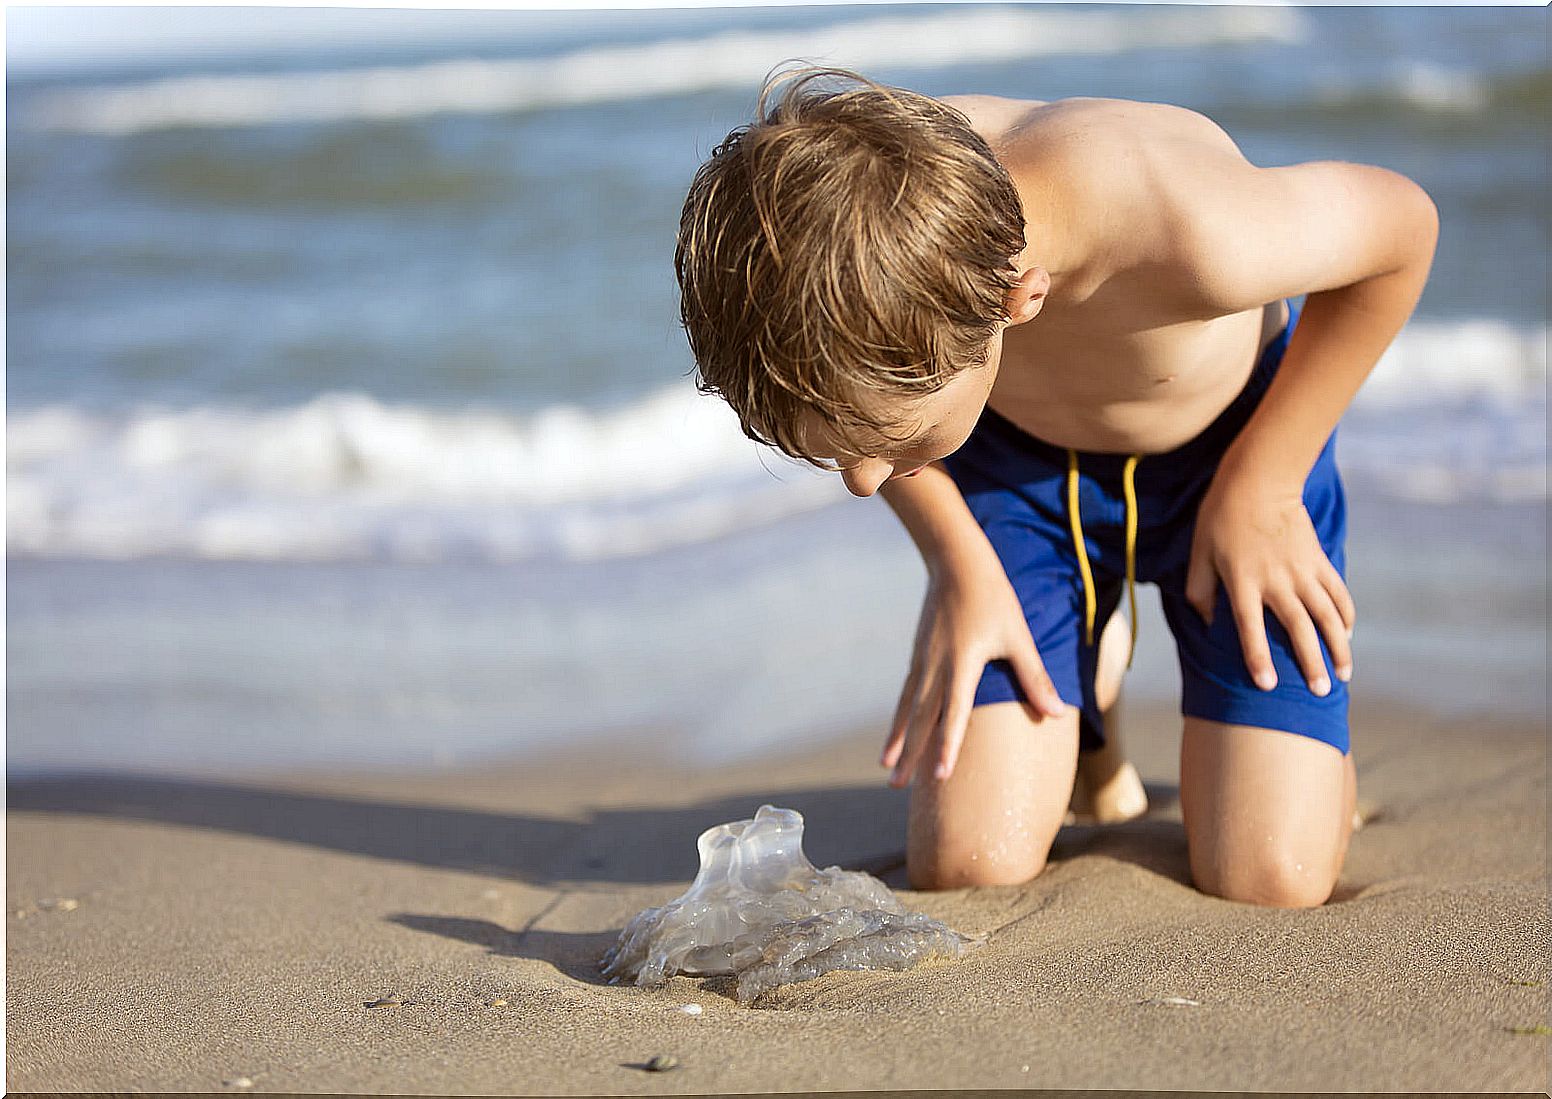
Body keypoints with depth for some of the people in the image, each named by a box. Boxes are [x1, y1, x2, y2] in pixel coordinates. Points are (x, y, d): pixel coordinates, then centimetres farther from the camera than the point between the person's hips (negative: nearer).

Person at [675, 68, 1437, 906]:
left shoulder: (1187, 229, -45)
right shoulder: (825, 231, -33)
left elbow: (1403, 224, -20)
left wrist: (1261, 489, -15)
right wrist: (958, 562, -8)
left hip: (1230, 441, -2)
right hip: (1018, 465, 3)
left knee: (1267, 881, -14)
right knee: (965, 867, -10)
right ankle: (1085, 666, 21)